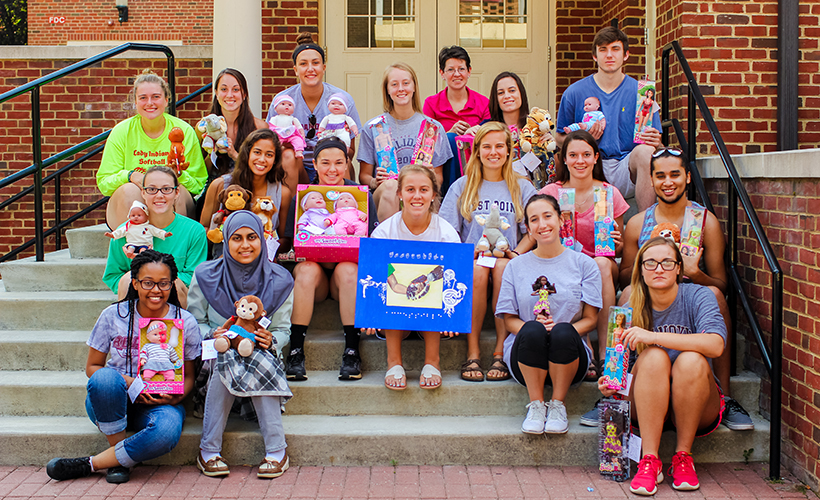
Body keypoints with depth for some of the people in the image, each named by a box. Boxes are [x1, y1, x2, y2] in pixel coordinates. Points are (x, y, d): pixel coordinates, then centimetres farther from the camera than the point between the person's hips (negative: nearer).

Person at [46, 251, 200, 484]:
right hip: (110, 403, 0)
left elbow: (188, 376, 7)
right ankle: (119, 456, -17)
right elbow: (92, 367, 4)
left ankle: (90, 464, -18)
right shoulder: (113, 316, -2)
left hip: (158, 404, 0)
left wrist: (176, 397, -16)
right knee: (105, 377, -36)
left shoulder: (185, 323, -1)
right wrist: (126, 382, -16)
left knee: (167, 431, -37)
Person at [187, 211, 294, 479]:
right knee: (225, 365, -35)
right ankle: (209, 451, -26)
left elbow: (282, 330, 3)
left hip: (260, 353, 1)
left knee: (259, 364, -35)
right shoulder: (206, 276, -3)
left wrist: (270, 339, -21)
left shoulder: (279, 280, -1)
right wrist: (213, 334, -20)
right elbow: (195, 323, 2)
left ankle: (277, 452, -29)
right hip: (216, 353, 0)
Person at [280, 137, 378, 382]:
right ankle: (295, 351, -32)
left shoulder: (361, 195, 4)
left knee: (348, 269, -34)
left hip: (350, 265, 0)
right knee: (308, 270, -33)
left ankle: (351, 351, -33)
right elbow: (292, 243, 3)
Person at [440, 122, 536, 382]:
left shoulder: (522, 187, 15)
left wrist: (514, 253, -10)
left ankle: (500, 353, -31)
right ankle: (473, 353, -28)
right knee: (477, 270, -35)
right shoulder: (462, 186, 14)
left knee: (502, 267, -35)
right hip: (470, 260, 0)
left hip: (508, 260, 0)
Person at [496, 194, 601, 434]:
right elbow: (509, 319, 8)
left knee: (563, 333, -35)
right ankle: (536, 404, -15)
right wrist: (532, 329, -15)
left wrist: (561, 331, -17)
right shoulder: (516, 266, 11)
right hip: (525, 358, 0)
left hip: (569, 356, 0)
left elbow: (590, 319, 4)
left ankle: (558, 405, -13)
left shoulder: (583, 263, 7)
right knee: (532, 330, -34)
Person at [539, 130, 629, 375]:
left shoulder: (610, 194, 4)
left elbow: (619, 249, 10)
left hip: (604, 273, 1)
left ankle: (604, 353, -33)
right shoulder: (551, 192, 3)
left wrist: (616, 243, -13)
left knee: (602, 263, -34)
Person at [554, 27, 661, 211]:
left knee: (645, 151, -33)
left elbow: (655, 143, 10)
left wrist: (655, 142, -16)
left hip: (626, 170, 0)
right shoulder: (575, 92, 9)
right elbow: (560, 138, 14)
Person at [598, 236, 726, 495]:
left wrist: (652, 336, -33)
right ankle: (649, 461, -27)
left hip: (697, 408, -1)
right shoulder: (632, 308, -2)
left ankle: (683, 456, -18)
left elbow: (715, 344, -28)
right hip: (647, 409, 1)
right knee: (654, 357, -29)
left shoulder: (697, 296, -9)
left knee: (691, 360, -31)